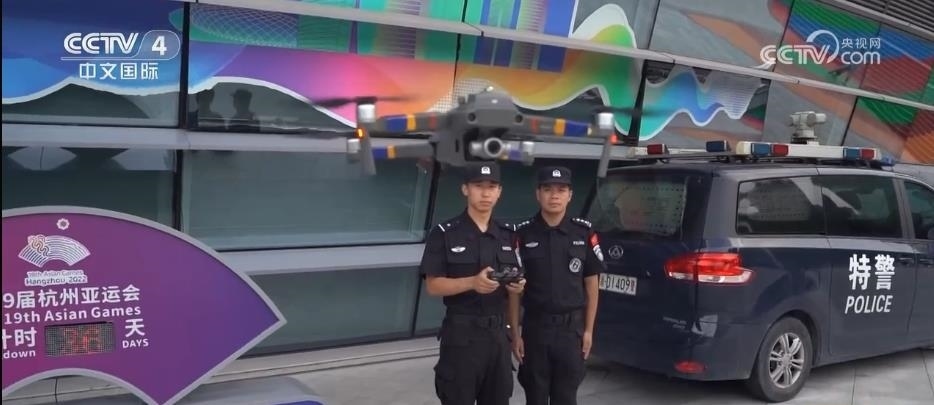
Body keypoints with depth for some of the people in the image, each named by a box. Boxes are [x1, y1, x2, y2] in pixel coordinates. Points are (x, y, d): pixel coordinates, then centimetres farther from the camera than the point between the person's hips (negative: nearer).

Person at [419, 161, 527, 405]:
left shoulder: (508, 235, 11)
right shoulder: (444, 233, -5)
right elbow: (433, 286, -8)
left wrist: (516, 287, -7)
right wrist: (472, 282, -23)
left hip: (498, 333, 5)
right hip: (461, 334, -5)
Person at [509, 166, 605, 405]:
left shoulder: (584, 233, 1)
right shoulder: (523, 234, -2)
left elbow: (592, 285, 5)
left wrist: (588, 330, 1)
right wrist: (515, 333, -3)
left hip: (572, 328, 0)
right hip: (534, 327, 0)